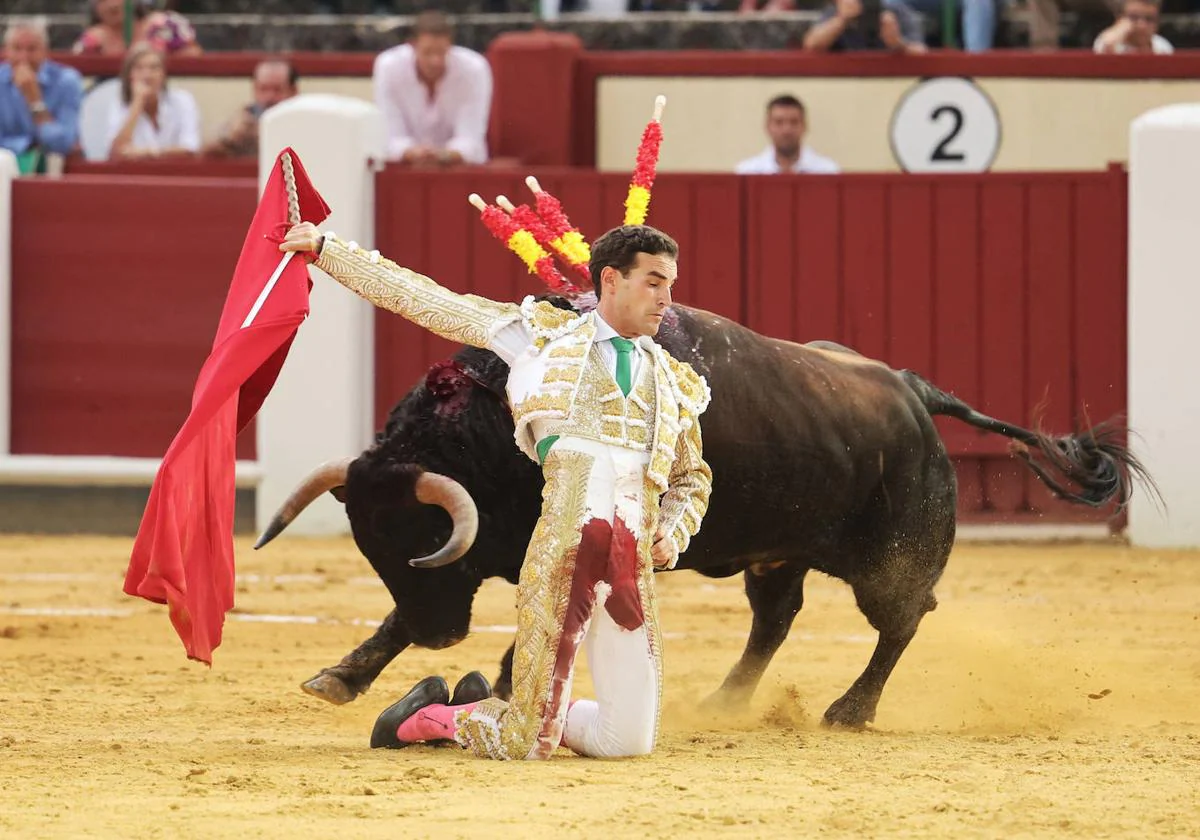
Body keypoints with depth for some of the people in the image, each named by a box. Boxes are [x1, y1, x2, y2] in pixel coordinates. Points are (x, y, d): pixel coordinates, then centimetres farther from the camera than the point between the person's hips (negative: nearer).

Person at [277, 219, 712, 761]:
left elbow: (693, 477, 33)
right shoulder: (544, 333, 10)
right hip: (561, 551, -4)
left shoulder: (675, 383, 20)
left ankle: (483, 707, 25)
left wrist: (675, 533, 11)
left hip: (635, 567, 4)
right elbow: (426, 301, 13)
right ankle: (431, 717, 26)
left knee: (629, 742, 0)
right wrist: (326, 250, 14)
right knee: (527, 747, -7)